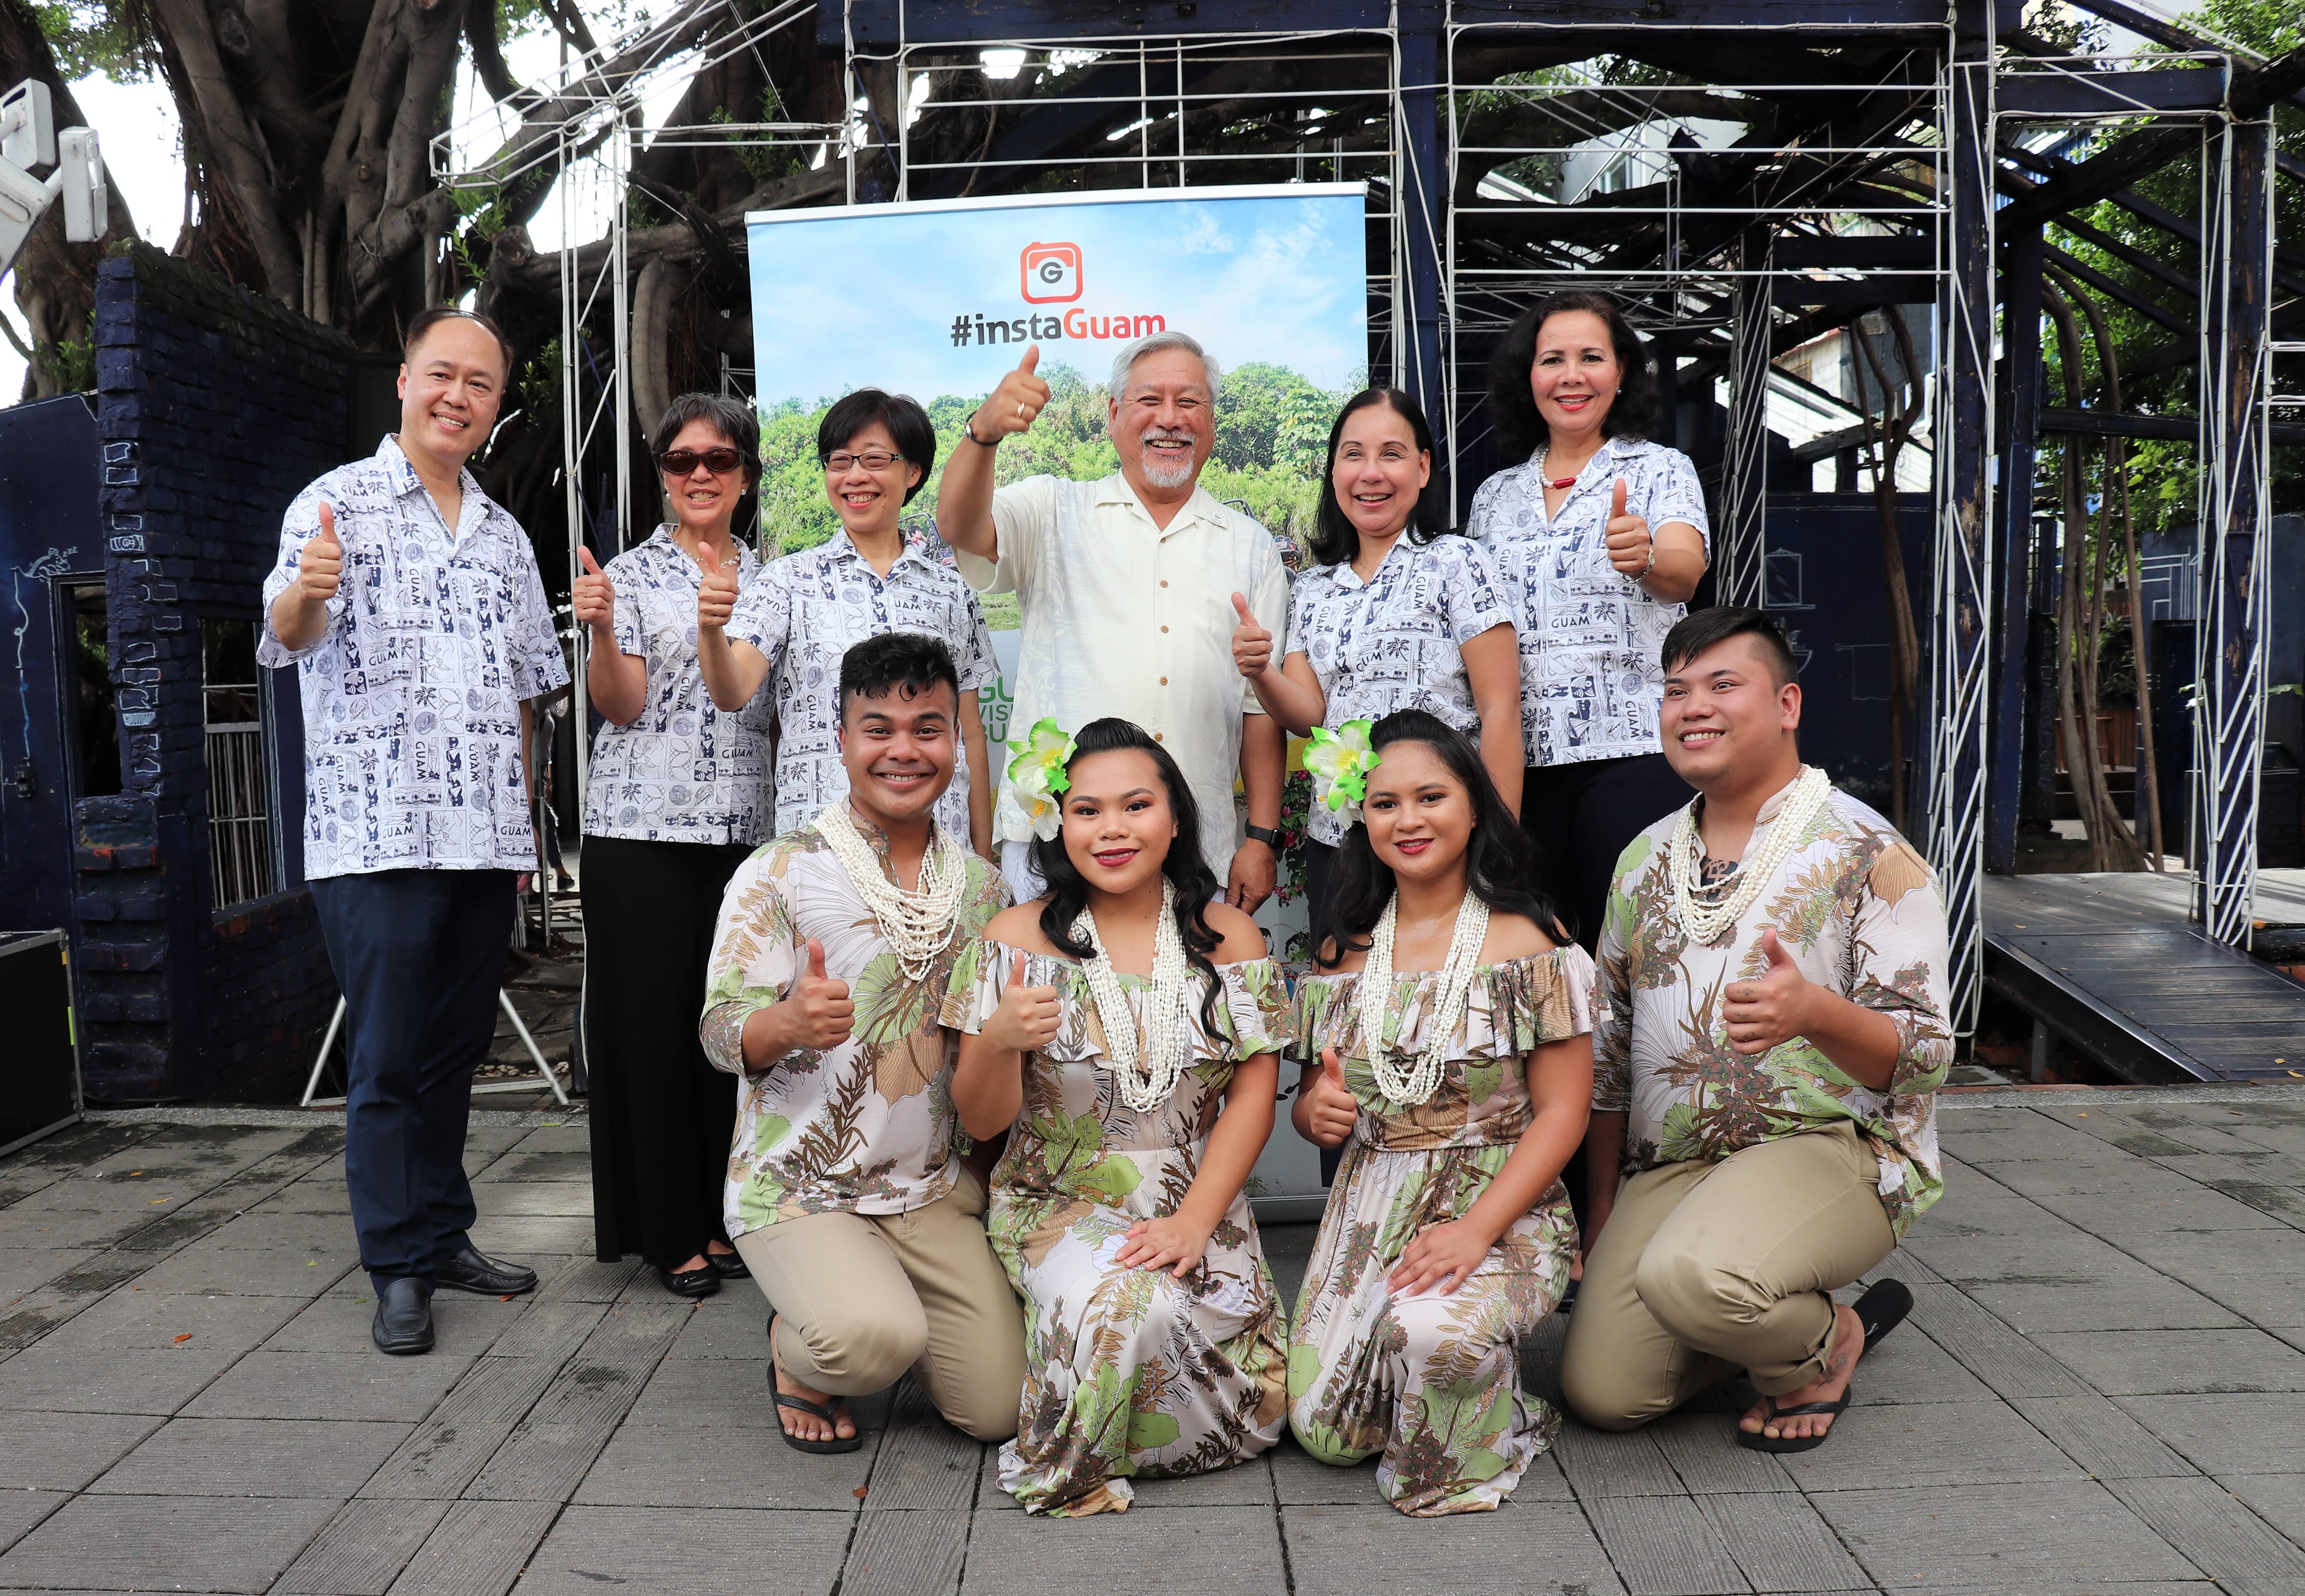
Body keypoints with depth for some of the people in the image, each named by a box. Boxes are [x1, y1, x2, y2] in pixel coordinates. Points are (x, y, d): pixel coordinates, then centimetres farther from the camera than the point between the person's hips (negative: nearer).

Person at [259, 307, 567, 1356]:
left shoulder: (504, 535, 15)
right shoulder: (340, 503, -2)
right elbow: (287, 634, -19)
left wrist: (520, 816, 14)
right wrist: (306, 592, -42)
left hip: (485, 837, 5)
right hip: (376, 836, -5)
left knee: (455, 1049, 13)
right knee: (390, 1060, 0)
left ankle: (445, 1235, 25)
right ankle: (400, 1268, 10)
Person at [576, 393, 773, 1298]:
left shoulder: (766, 580, 15)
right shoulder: (631, 574, 3)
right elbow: (621, 707, -7)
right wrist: (601, 631, -22)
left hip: (743, 828, 4)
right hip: (643, 826, -3)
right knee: (654, 1020, 0)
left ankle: (725, 1218, 19)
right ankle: (669, 1232, 11)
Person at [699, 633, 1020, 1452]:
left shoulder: (981, 884, 7)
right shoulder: (779, 874, -7)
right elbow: (721, 1033, -12)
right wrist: (788, 1024, -33)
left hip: (934, 1188, 5)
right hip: (799, 1186, -4)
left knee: (998, 1407, -3)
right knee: (872, 1339, -32)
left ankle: (869, 1303, 26)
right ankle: (798, 1345, 6)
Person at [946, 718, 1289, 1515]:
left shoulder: (1228, 936, 3)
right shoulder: (1018, 936, -3)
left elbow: (1254, 1093, 0)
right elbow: (981, 1121, -3)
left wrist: (1193, 1220, -14)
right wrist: (999, 1042, -26)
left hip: (1201, 1206, 3)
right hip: (1059, 1203, -2)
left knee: (1257, 1403, -15)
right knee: (1131, 1310, -33)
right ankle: (1070, 1466, -1)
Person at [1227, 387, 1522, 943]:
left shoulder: (1455, 564, -4)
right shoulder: (1314, 591, 12)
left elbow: (1501, 710, -9)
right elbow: (1308, 715, 3)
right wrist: (1260, 673, -18)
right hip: (1334, 842, 5)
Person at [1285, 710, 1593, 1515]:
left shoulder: (1527, 940, -4)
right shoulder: (1344, 954, 9)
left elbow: (1562, 1112, -9)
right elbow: (1315, 1105, 18)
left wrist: (1477, 1227, -22)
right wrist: (1315, 1111, -8)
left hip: (1502, 1204, -4)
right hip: (1368, 1208, 4)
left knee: (1431, 1330, -35)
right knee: (1324, 1429, -11)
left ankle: (1461, 1459, 1)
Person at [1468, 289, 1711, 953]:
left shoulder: (1661, 470, 4)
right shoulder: (1495, 496, 15)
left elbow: (1685, 573, -16)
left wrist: (1645, 555, -39)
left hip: (1632, 748, -3)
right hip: (1521, 756, 4)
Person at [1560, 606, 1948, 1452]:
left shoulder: (1868, 853, -5)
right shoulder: (1647, 858, 12)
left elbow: (1923, 1057, -11)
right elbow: (1609, 1045, 16)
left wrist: (1812, 1011, -33)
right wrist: (1603, 1207, 15)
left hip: (1834, 1145, -5)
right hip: (1670, 1163, 5)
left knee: (1690, 1275, -35)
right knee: (1601, 1390, -11)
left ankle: (1819, 1345, 1)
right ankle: (1805, 1312, 16)